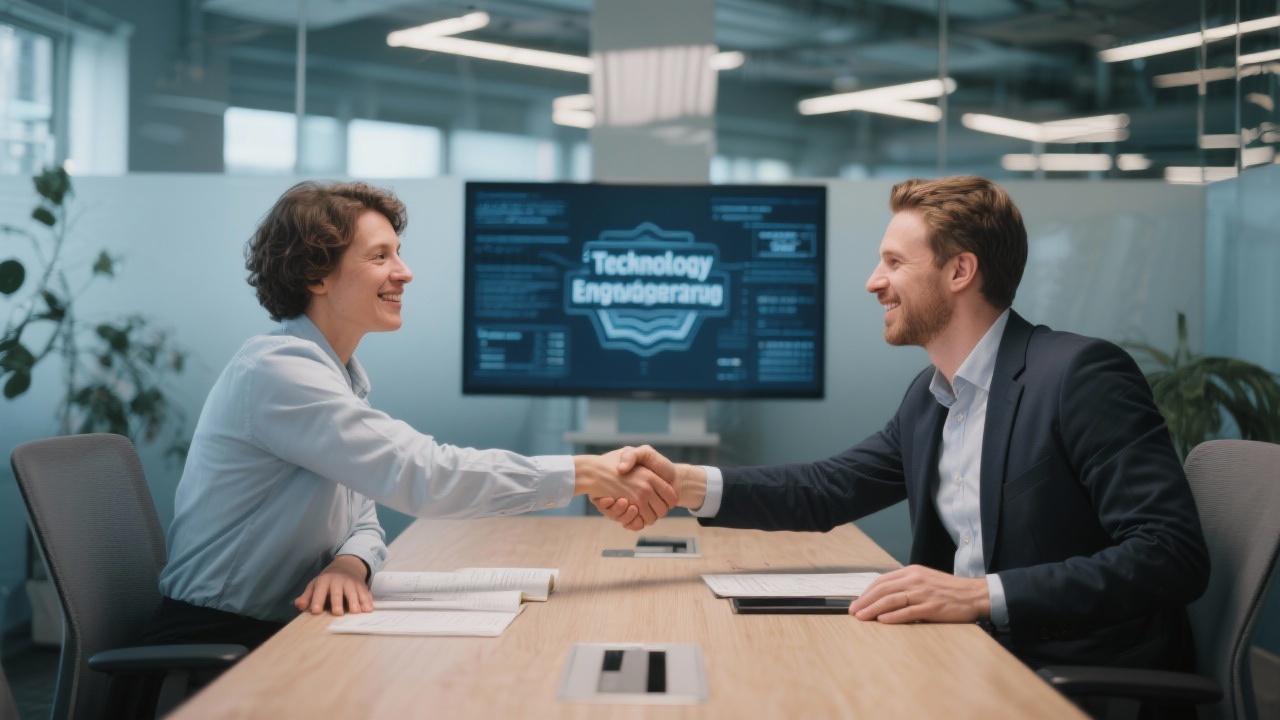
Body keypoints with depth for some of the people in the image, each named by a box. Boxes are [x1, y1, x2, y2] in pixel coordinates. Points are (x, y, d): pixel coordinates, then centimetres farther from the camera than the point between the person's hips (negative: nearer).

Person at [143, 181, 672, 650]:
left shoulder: (341, 378, 12)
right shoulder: (278, 369, -19)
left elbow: (363, 521, 10)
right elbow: (422, 477, -28)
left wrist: (350, 564, -15)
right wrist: (588, 473, -26)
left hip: (284, 632, 9)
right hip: (218, 644, -8)